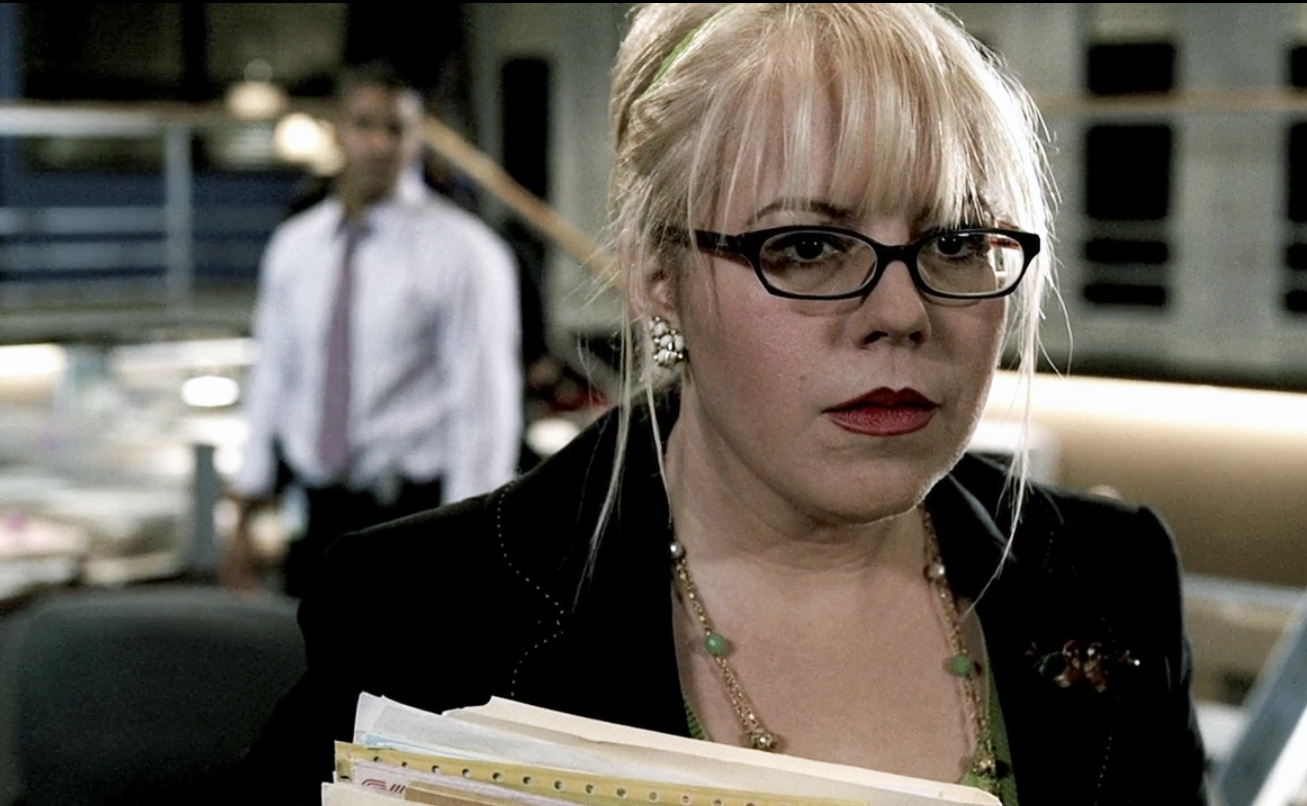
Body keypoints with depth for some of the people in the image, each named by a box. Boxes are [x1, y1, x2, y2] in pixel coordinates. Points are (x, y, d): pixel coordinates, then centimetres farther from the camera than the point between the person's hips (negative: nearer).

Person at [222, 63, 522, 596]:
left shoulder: (463, 252, -7)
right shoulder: (293, 248, 8)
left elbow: (485, 404, -9)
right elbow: (273, 378, 13)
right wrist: (245, 521, 12)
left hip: (414, 513, -5)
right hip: (320, 518, 5)